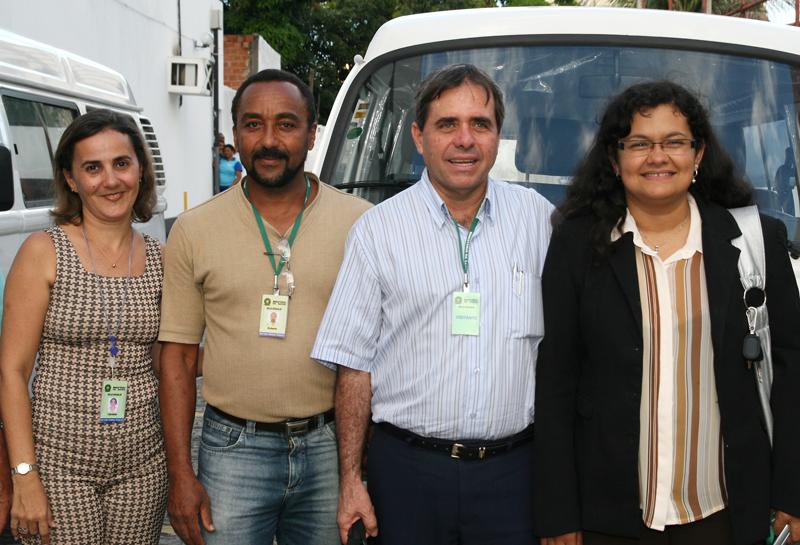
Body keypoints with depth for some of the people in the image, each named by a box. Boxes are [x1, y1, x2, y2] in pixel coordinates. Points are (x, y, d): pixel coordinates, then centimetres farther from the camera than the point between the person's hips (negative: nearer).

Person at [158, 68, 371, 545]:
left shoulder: (361, 222, 0)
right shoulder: (193, 231, 1)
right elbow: (178, 357, 2)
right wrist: (180, 475, -2)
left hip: (331, 447, 1)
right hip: (234, 449, 0)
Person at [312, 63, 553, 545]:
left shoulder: (538, 217, 4)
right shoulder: (377, 229, -2)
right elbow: (354, 363, -1)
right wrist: (351, 479, -4)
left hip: (512, 469, 2)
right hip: (408, 469, -1)